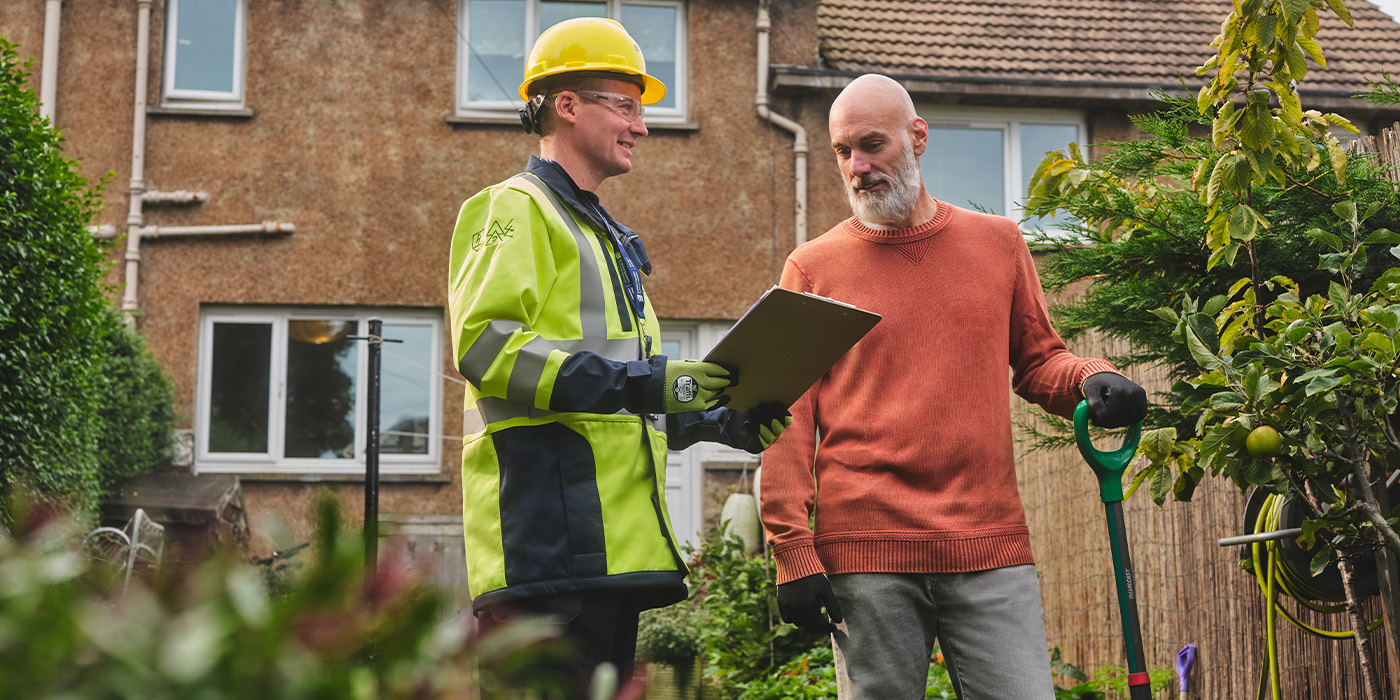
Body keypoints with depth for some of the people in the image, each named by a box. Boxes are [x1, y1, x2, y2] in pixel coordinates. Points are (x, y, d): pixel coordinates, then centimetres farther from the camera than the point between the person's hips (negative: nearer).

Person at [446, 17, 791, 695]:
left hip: (613, 537, 10)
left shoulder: (601, 235, 29)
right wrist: (641, 381, -22)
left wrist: (717, 419, 14)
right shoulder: (516, 208, -1)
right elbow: (487, 347, -17)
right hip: (549, 536, -9)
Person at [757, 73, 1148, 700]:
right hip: (863, 558, -1)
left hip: (991, 550, 2)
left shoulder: (998, 243, 14)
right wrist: (792, 552, -4)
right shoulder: (813, 267, 7)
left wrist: (1088, 378, -3)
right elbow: (789, 421, 4)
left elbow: (1037, 362, 21)